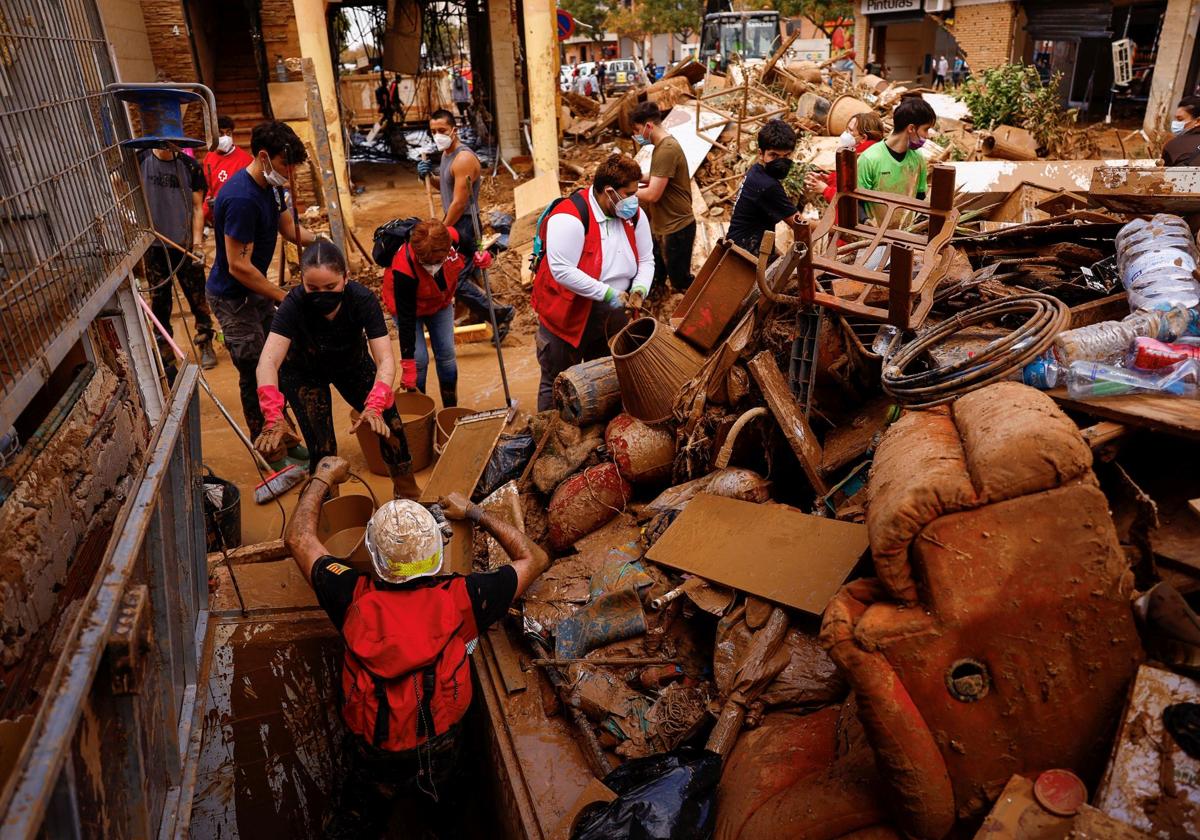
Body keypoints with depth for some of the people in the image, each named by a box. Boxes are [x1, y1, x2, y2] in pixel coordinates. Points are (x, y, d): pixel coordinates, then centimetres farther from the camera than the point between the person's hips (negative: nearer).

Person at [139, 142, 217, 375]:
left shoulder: (190, 166, 0)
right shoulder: (140, 162, 0)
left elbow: (197, 207, 1)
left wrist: (197, 242, -8)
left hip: (185, 244, 0)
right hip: (154, 246, 0)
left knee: (197, 298, 5)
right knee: (160, 303, 7)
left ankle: (206, 344, 23)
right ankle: (164, 354, 20)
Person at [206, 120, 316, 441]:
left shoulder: (270, 186, 1)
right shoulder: (241, 199, -29)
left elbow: (290, 228, 13)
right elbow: (239, 267, -28)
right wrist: (284, 297, -22)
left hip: (256, 289, 9)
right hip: (233, 297, -9)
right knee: (255, 373, 0)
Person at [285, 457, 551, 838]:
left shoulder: (357, 599, -23)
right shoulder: (461, 598, -24)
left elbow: (298, 538, -6)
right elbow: (535, 559, -7)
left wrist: (323, 479, 8)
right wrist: (474, 513, 0)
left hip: (372, 763, -1)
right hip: (442, 759, 1)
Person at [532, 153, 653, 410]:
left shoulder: (634, 216, -2)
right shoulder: (570, 218, -24)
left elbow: (646, 260, 6)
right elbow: (562, 271, -30)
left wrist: (639, 289, -15)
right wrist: (608, 293, -27)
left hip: (612, 319, 7)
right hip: (567, 317, -6)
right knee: (557, 386, 7)